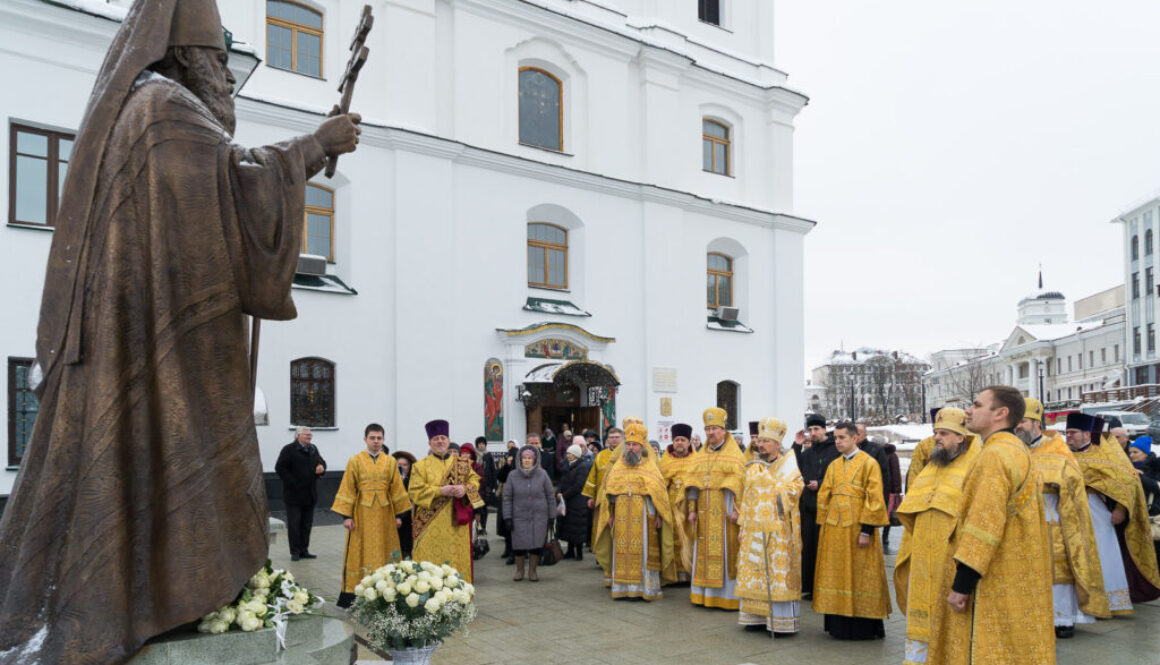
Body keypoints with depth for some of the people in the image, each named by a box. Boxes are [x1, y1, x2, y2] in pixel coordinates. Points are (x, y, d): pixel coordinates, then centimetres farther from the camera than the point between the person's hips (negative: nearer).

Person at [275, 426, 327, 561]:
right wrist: (292, 483, -16)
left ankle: (304, 550, 17)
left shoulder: (313, 449, 13)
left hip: (310, 494, 6)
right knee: (293, 525, -1)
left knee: (307, 524, 9)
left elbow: (322, 462, 23)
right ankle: (295, 552, 6)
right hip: (294, 494, -6)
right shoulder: (289, 449, -7)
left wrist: (322, 468, -2)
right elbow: (280, 468, -11)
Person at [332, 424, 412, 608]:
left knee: (384, 551, 4)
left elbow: (396, 489, 7)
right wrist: (346, 515, -8)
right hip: (362, 513, -2)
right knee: (360, 552, 0)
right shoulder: (355, 461, 1)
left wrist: (399, 515, 3)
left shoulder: (391, 462, 7)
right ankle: (355, 596, 5)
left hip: (384, 513, 2)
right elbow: (348, 489, -2)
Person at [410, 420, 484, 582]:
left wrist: (464, 489, -13)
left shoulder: (462, 463, 13)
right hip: (431, 523, -3)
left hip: (456, 522, 3)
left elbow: (474, 480, 10)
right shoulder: (421, 465, 4)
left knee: (457, 561, 4)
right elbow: (415, 491, -5)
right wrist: (440, 491, -17)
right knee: (432, 562, -4)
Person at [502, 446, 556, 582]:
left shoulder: (542, 475, -1)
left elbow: (550, 496, 4)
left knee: (536, 545, 1)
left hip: (539, 517, 0)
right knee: (519, 545, 1)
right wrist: (508, 517, -2)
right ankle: (519, 571, 23)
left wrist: (552, 516, 3)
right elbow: (507, 498, 2)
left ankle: (532, 571, 20)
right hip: (519, 516, 0)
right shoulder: (513, 475, -1)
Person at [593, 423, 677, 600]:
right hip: (621, 518, 2)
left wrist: (658, 516, -6)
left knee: (644, 552, -2)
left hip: (644, 517, -2)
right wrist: (610, 514, 5)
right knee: (622, 552, 2)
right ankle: (622, 587, 7)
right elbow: (609, 492, 12)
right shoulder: (617, 468, 12)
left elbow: (660, 493, 1)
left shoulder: (650, 468, 4)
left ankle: (647, 587, 3)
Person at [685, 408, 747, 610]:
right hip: (704, 512, 5)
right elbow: (692, 483, 10)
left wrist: (736, 510, -17)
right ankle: (704, 594, 13)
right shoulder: (702, 455, 14)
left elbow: (738, 483, -9)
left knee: (726, 551, -4)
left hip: (724, 511, -5)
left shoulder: (735, 454, -1)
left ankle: (728, 595, 2)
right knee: (704, 551, 6)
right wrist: (692, 509, 2)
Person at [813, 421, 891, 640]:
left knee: (859, 577, 0)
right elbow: (823, 497, 14)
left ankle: (863, 627, 10)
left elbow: (874, 499, -10)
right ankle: (838, 624, 17)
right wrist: (824, 527, 8)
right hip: (833, 529, 6)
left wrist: (866, 530, -15)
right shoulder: (833, 466, 13)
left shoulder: (869, 463, -5)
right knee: (836, 576, 8)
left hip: (856, 529, -6)